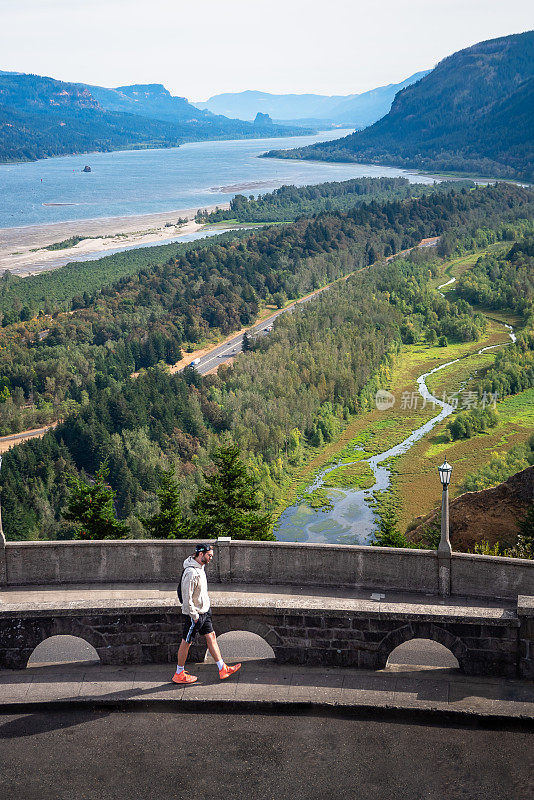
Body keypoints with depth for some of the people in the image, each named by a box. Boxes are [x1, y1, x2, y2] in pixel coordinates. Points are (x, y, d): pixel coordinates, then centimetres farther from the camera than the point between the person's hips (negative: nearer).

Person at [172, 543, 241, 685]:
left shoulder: (200, 567, 7)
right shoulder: (191, 572, -25)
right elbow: (187, 597, -24)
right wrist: (194, 616, -20)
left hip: (203, 611, 9)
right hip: (194, 614, -9)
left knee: (211, 637, 11)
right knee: (186, 642, 3)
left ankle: (222, 669, 18)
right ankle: (179, 674, 16)